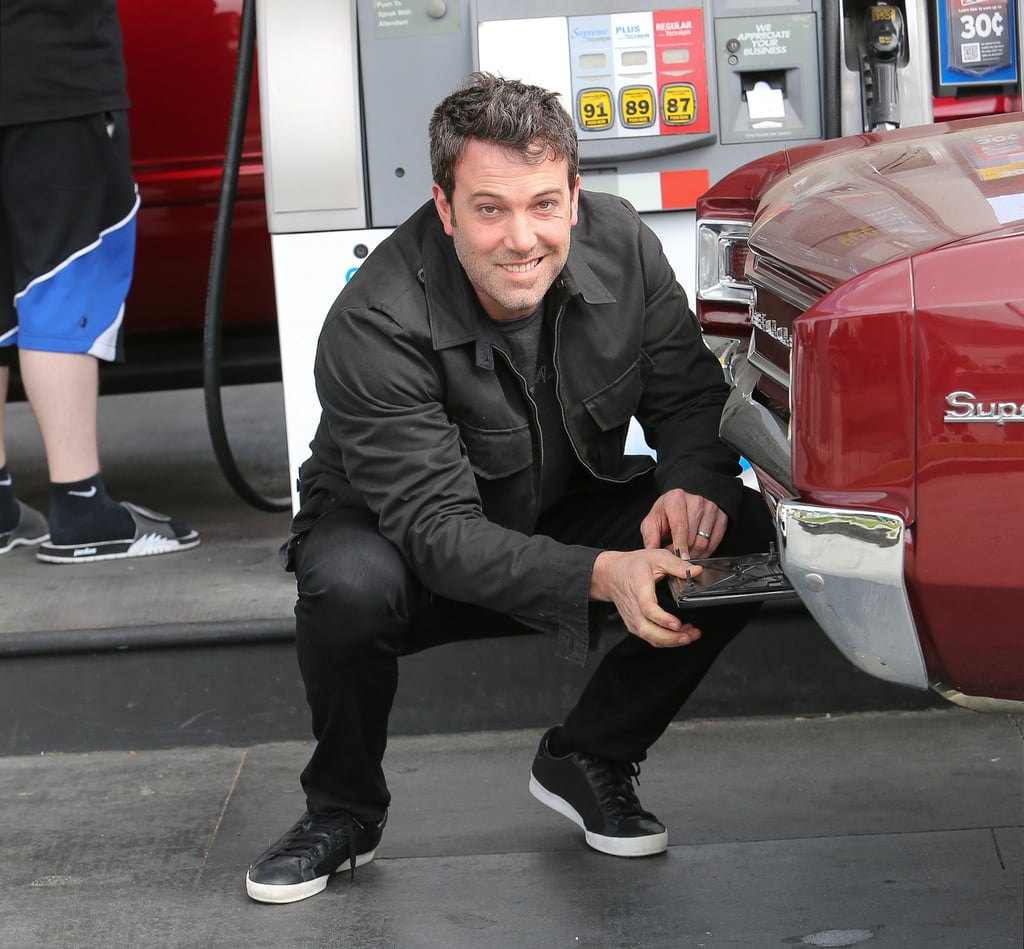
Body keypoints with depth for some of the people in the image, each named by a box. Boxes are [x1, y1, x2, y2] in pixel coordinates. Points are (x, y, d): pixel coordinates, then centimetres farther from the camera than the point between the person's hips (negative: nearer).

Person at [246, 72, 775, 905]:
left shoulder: (622, 244, -17)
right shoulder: (375, 327, -31)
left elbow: (691, 396, -6)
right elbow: (436, 530, -34)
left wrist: (693, 484, -30)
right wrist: (599, 577, -48)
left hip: (570, 516, 4)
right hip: (399, 538, -4)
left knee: (747, 533, -20)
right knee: (351, 585, -38)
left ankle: (588, 762, 1)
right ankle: (343, 810, -7)